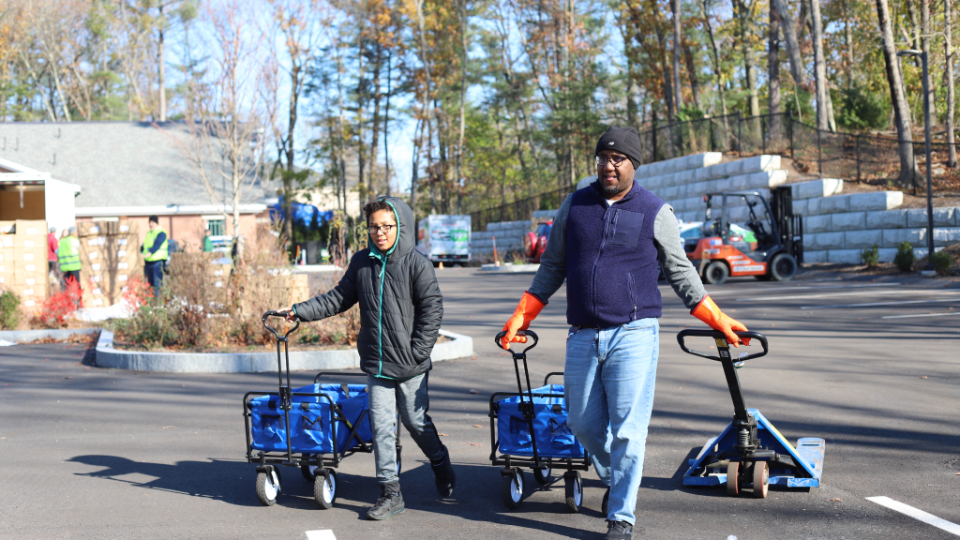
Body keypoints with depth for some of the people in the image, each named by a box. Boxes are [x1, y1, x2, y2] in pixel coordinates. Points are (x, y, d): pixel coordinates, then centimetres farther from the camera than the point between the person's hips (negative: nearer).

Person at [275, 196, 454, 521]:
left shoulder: (416, 264, -8)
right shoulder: (361, 263, 6)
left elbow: (432, 309, -8)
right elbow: (340, 298, 15)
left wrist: (418, 352, -13)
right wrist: (300, 311, 7)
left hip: (411, 366, -4)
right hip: (376, 365, 4)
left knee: (416, 421, 9)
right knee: (381, 427, 1)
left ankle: (443, 471, 34)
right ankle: (390, 493, 8)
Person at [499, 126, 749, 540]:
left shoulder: (655, 212, 1)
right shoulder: (574, 205, 9)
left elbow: (680, 273, 10)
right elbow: (552, 268, 16)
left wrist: (718, 321, 7)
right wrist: (521, 317, 11)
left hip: (633, 335, -3)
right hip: (583, 337, 4)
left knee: (627, 430, -7)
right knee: (584, 424, 10)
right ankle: (614, 479, 36)